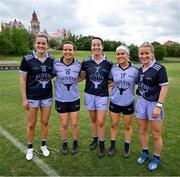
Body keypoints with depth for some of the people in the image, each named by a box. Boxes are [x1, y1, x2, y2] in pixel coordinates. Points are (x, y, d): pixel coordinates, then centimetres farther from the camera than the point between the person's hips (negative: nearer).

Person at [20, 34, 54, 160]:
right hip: (32, 97, -2)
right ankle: (30, 148, 32)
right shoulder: (27, 59, -10)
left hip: (47, 97, 3)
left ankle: (44, 145, 34)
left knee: (45, 122, 13)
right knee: (31, 124, 9)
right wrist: (24, 99, -9)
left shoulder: (51, 60, -2)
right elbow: (23, 79, -7)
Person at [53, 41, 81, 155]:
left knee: (75, 123, 10)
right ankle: (64, 144, 35)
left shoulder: (79, 64, -8)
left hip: (74, 98, 1)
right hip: (61, 99, 0)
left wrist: (75, 81, -3)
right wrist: (59, 83, -6)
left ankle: (75, 144, 33)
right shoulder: (56, 64, -12)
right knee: (64, 124, 12)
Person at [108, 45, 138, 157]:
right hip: (115, 102, 2)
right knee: (114, 125, 13)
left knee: (128, 126, 14)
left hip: (128, 103, -1)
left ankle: (127, 147, 34)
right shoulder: (113, 69, -4)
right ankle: (113, 146, 33)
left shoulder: (135, 70, -10)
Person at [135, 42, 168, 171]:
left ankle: (156, 158, 29)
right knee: (142, 130, 14)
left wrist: (158, 106, -17)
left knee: (156, 134, 7)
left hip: (154, 103, -5)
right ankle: (145, 153, 36)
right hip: (141, 102, 5)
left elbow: (164, 87, -13)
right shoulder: (140, 70, 6)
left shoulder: (159, 68, -11)